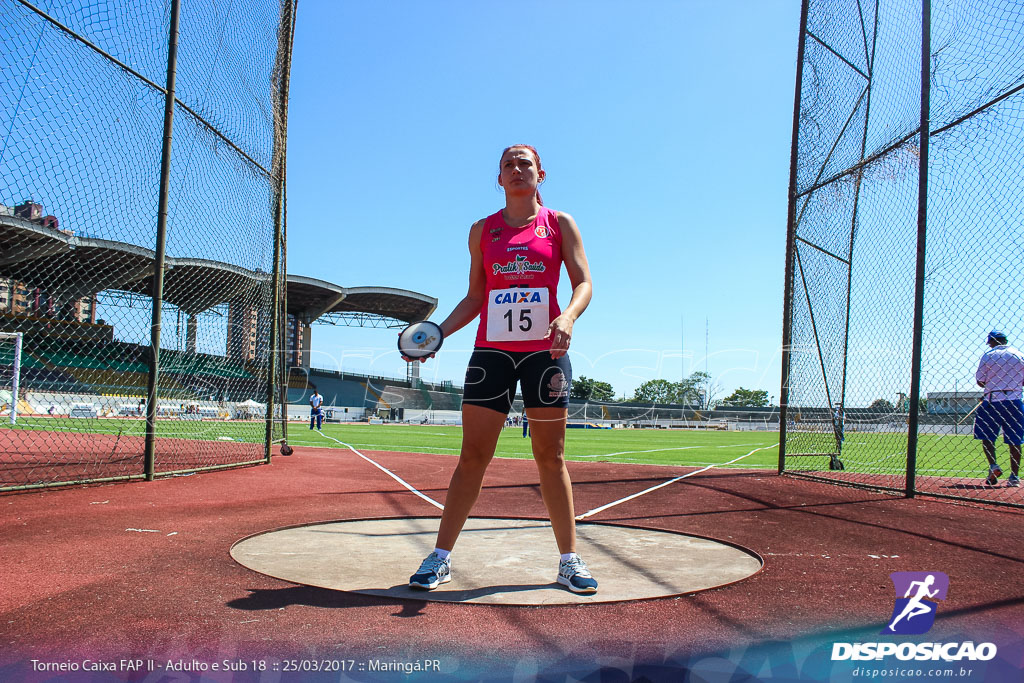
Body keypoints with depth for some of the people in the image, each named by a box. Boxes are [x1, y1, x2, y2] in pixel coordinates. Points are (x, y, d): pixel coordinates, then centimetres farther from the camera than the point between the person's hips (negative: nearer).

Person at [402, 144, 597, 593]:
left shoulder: (560, 224, 8)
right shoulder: (482, 231, 12)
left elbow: (583, 283, 0)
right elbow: (474, 297, 15)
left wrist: (568, 316, -21)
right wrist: (439, 332, 1)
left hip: (545, 350, -1)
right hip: (491, 350, 1)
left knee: (551, 456, 2)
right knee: (473, 455, -1)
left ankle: (569, 560, 12)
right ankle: (440, 558, 8)